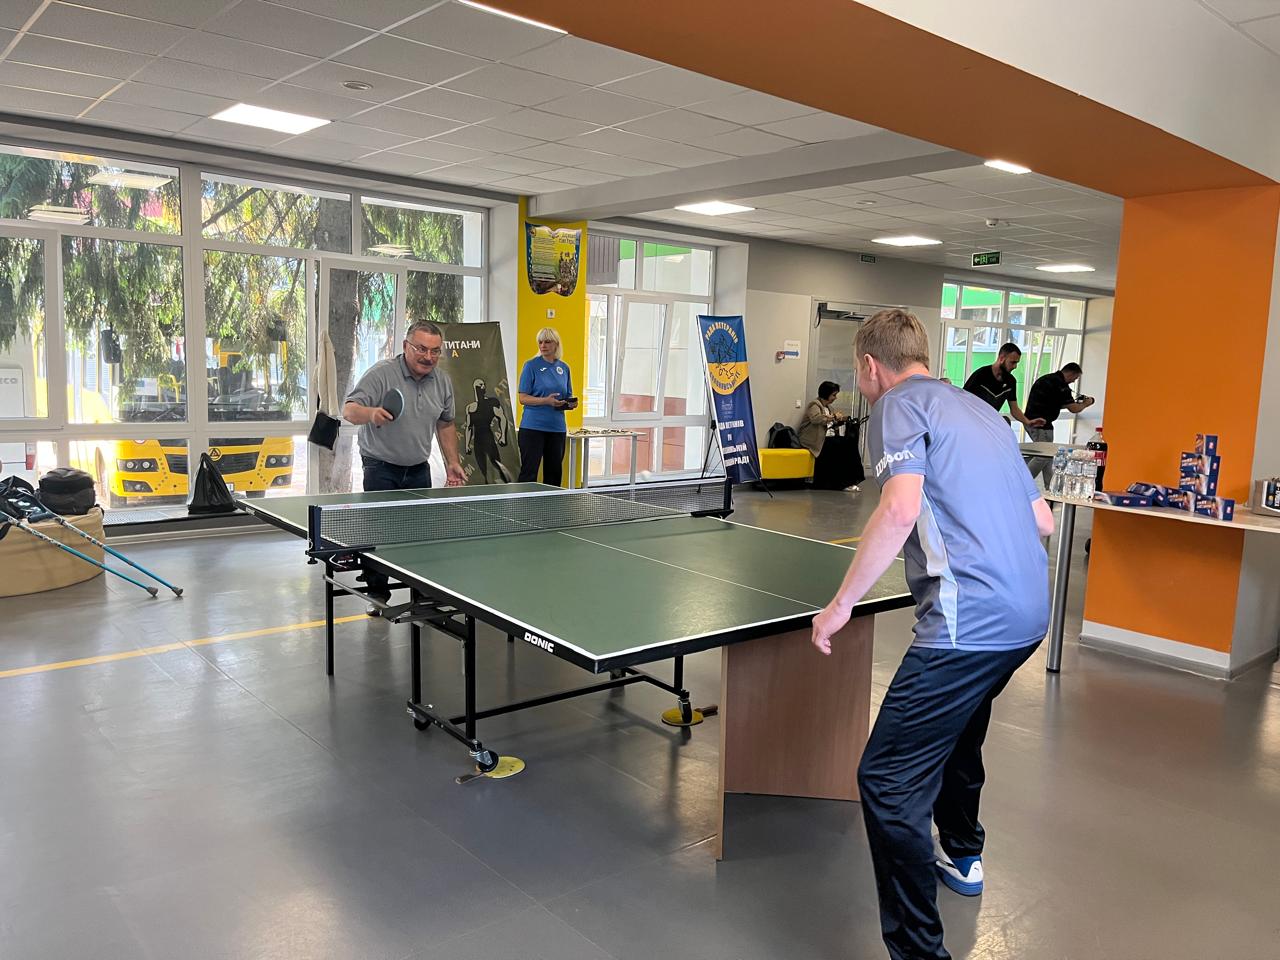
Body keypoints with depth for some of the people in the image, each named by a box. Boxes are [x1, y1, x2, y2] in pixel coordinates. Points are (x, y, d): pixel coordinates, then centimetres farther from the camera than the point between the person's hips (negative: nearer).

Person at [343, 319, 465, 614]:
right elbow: (349, 410, -20)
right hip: (381, 467, -4)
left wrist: (452, 462, 11)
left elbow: (445, 424, 16)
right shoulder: (382, 373, -15)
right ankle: (378, 594, 10)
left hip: (418, 469, 5)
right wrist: (370, 413, -42)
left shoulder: (443, 381, 4)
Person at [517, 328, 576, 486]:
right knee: (529, 473, -5)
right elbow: (523, 398, -8)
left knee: (554, 472, 10)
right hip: (533, 426, -5)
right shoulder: (531, 366, -3)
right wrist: (546, 401, -21)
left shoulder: (564, 368, 11)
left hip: (557, 427, 5)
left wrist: (571, 402, -3)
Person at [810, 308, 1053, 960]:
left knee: (888, 781, -6)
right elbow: (1041, 521, 20)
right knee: (957, 729, 32)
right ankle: (962, 857, 54)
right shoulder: (980, 411, 20)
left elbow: (900, 510, -23)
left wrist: (841, 603, -16)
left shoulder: (900, 404, -5)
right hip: (1028, 612, 10)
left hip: (969, 623, -10)